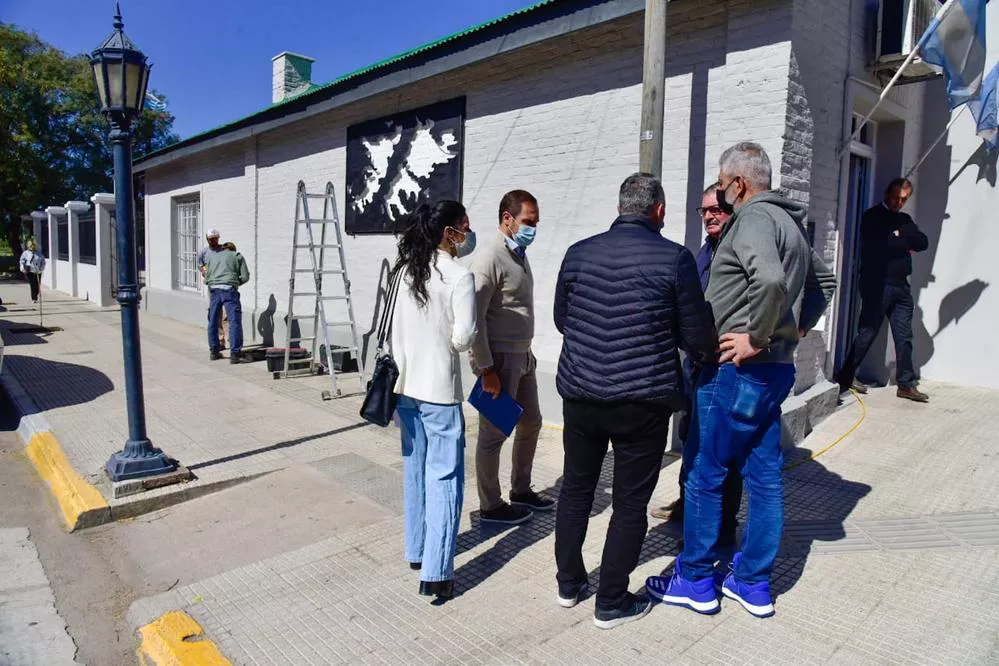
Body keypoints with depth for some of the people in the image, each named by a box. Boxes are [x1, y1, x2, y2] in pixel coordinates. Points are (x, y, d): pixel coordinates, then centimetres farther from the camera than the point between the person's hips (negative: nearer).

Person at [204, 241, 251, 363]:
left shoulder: (211, 257, 25)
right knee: (235, 322, -6)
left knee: (213, 321, 16)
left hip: (214, 290, 4)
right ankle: (235, 354, -11)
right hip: (229, 290, -4)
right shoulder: (237, 256, 15)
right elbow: (245, 277, 8)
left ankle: (214, 351, 24)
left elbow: (207, 278, 24)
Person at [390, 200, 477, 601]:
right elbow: (463, 339, -15)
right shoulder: (459, 276, -14)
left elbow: (396, 331, 9)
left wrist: (404, 368, 17)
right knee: (444, 478, 0)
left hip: (406, 386, 7)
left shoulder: (407, 270, 6)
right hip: (439, 390, -7)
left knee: (415, 470, 18)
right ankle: (435, 573, 3)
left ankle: (416, 550, 31)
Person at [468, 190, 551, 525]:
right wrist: (486, 370, -22)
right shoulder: (490, 257, -17)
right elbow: (474, 318, -22)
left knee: (531, 423, 19)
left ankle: (521, 490, 37)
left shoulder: (519, 254, 11)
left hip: (523, 356, 9)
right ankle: (490, 507, 20)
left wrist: (525, 352, 18)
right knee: (494, 433, 4)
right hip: (499, 359, -9)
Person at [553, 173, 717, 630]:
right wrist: (712, 355, 18)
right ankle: (611, 604, 23)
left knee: (576, 487, 20)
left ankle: (568, 583, 35)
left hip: (580, 395, 4)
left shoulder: (579, 252, 1)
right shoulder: (675, 258, -10)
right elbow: (696, 337, -5)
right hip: (642, 400, -3)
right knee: (630, 503, 11)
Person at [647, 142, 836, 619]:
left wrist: (757, 337, -22)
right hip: (775, 369, 10)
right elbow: (824, 281, 29)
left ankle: (695, 581, 16)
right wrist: (797, 327, 18)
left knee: (703, 474, 3)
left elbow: (770, 280, -33)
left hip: (738, 369, -10)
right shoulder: (790, 224, 17)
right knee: (764, 476, 13)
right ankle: (753, 584, 26)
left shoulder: (753, 218, -14)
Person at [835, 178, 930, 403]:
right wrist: (906, 243, -2)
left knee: (904, 337, 6)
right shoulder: (873, 217, -1)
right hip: (877, 285, -6)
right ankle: (846, 376, 9)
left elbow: (923, 243, 7)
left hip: (901, 285, 7)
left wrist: (900, 235, -7)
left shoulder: (905, 220, 20)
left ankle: (906, 384, 12)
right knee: (867, 333, -2)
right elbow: (880, 244, -17)